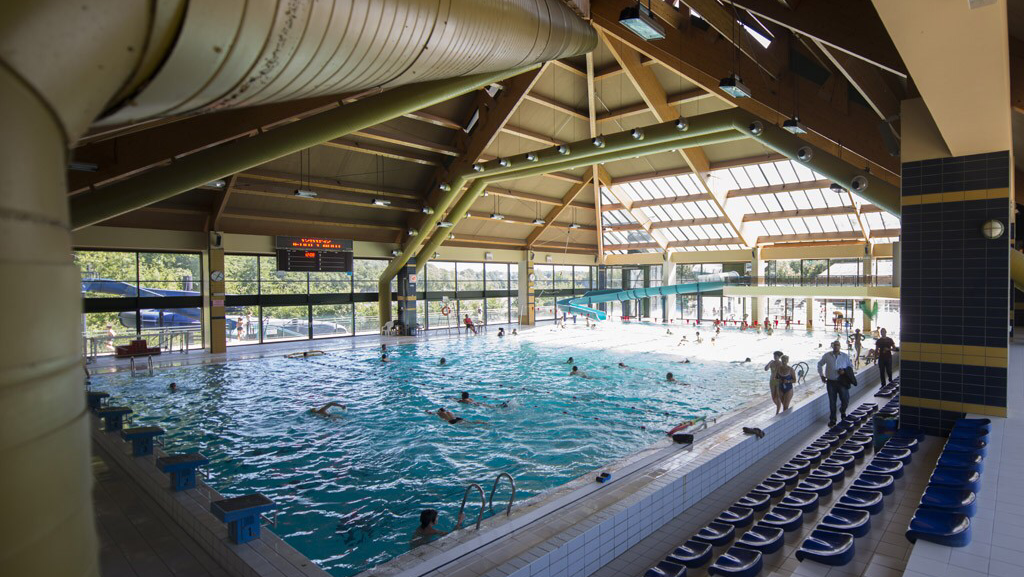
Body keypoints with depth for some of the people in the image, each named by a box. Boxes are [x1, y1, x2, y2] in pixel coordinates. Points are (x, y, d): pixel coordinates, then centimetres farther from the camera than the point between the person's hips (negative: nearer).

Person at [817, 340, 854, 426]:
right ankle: (832, 420, 19)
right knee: (832, 402, 7)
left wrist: (844, 371, -11)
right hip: (831, 382, 0)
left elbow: (850, 366, 9)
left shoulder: (845, 356, -2)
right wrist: (821, 375, 8)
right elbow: (820, 364, 13)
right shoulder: (827, 356, -1)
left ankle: (842, 411, 35)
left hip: (842, 381, 0)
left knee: (845, 400, 0)